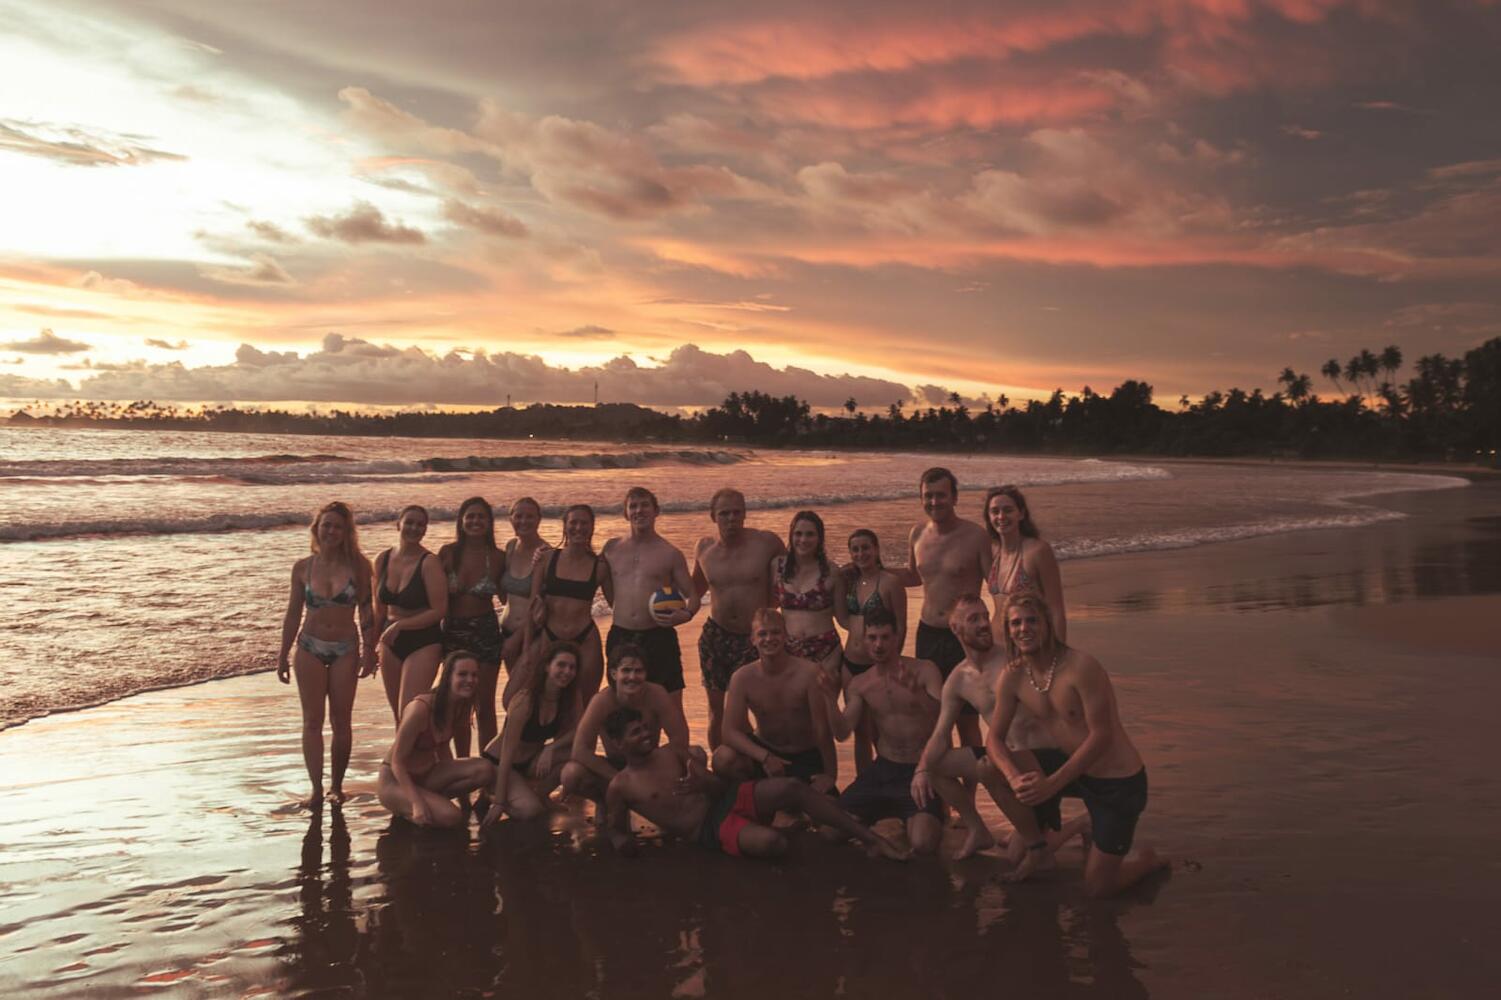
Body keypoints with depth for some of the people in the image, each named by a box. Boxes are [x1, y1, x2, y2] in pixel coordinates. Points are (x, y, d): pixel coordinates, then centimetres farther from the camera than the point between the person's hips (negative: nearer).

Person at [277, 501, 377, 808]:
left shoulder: (358, 565, -5)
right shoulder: (303, 568, -1)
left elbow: (366, 611, -1)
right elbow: (293, 613, 6)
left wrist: (369, 650, -5)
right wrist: (283, 655, 7)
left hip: (345, 650, -1)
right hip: (309, 648, 1)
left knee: (341, 721, 5)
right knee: (312, 721, 1)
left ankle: (337, 786, 16)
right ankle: (316, 788, 3)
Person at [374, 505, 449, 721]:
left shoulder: (429, 564, -13)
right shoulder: (383, 560, 4)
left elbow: (439, 610, -17)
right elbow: (379, 609, 15)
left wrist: (400, 625, -17)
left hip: (423, 643, -6)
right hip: (391, 643, 6)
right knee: (398, 717, 12)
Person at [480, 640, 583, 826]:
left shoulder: (570, 698, -10)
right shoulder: (524, 701, -27)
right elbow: (507, 753, -26)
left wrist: (551, 748, -33)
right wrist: (499, 803, -27)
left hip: (532, 760, 6)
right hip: (497, 763, -6)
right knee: (530, 810, -29)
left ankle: (538, 793, -1)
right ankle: (491, 799, 1)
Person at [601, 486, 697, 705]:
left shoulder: (670, 554, 2)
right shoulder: (612, 549, 9)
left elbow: (692, 595, 4)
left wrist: (686, 614, -16)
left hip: (658, 637, -3)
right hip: (620, 637, 3)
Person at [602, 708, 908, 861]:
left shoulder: (673, 754, 14)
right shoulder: (619, 787, 2)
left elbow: (719, 786, 14)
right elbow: (615, 828, 12)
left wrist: (704, 784, -11)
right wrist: (621, 840, -14)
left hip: (729, 797, 5)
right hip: (713, 831, -5)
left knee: (791, 788, -24)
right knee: (772, 843, -35)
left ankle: (871, 838, -19)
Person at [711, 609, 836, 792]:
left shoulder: (808, 674, -20)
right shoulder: (742, 679, -12)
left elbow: (822, 730, -17)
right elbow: (731, 732, -16)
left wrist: (830, 775, -15)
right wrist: (764, 757, -30)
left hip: (806, 758, -1)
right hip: (765, 750, 1)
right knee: (723, 758, -27)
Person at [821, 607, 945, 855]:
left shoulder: (924, 670, -7)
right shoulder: (859, 684, 5)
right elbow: (842, 732, -4)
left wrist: (916, 693, -39)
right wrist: (828, 697, -20)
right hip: (883, 769, 4)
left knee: (922, 843, -27)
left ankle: (927, 818, 10)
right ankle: (885, 814, 20)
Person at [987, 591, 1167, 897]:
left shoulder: (1081, 666, -26)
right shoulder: (1013, 677, -6)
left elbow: (1101, 736, -26)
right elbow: (994, 738, -3)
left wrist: (1052, 783, -30)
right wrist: (1015, 778, -24)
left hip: (1119, 780, -6)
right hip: (1075, 767, 6)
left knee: (1098, 889, -1)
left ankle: (1147, 859, 31)